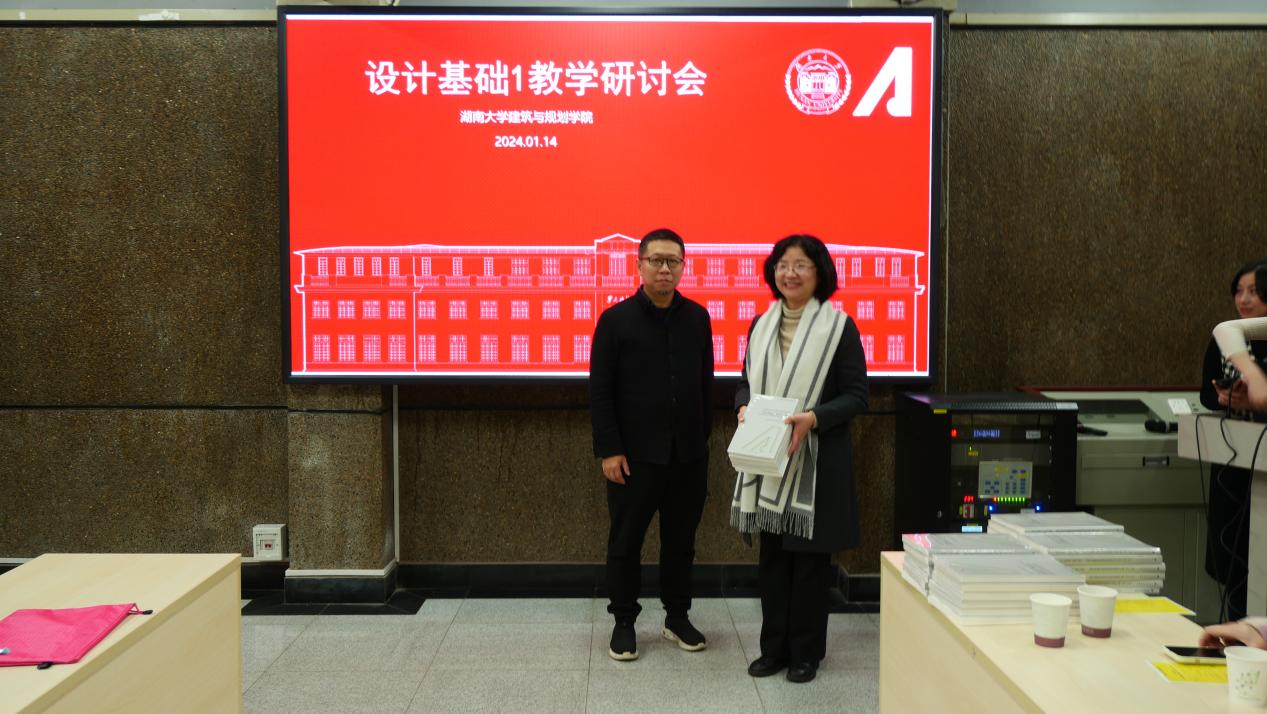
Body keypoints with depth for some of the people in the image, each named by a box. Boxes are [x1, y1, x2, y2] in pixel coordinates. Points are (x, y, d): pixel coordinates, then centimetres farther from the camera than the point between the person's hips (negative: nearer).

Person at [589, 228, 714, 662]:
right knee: (626, 543, 7)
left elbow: (706, 382, 11)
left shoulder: (697, 318, 6)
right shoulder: (616, 320, -5)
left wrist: (703, 436, 9)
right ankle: (624, 622, 21)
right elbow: (600, 390, -6)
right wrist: (609, 450, -10)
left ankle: (677, 617, 28)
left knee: (681, 540, 13)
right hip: (635, 456, -3)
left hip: (688, 454, 3)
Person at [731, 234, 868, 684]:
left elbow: (857, 396, -6)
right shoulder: (761, 326, 8)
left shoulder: (839, 326, -6)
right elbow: (746, 381, 16)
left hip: (816, 459, -4)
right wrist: (744, 408, -6)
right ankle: (775, 647, 23)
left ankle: (806, 651, 19)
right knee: (772, 555, 10)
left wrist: (813, 418, -21)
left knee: (809, 557, 5)